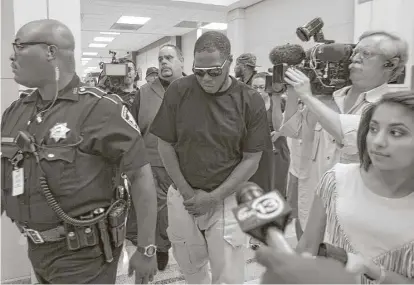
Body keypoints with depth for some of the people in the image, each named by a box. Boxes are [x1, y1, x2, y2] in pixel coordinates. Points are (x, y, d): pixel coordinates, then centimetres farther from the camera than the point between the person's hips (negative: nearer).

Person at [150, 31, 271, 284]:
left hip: (226, 200, -1)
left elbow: (251, 160, -7)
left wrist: (213, 197, -11)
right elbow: (165, 145, -1)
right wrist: (187, 192, -6)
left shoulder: (250, 102, -10)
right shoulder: (178, 92, -8)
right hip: (183, 198, 2)